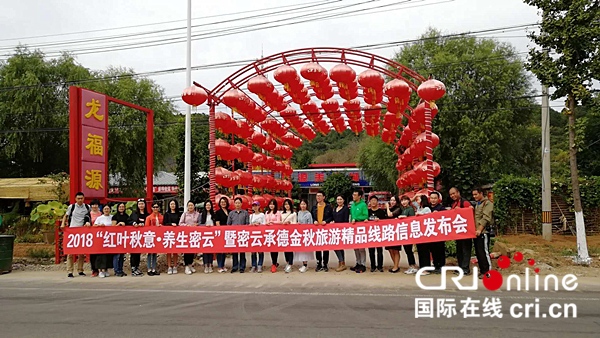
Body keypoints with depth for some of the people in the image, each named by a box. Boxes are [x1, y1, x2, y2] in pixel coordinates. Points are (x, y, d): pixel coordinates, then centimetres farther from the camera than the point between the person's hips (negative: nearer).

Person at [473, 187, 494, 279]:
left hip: (483, 232, -9)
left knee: (484, 252, -9)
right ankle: (482, 270, 19)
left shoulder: (487, 203, -7)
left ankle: (487, 271, -4)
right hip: (476, 232, 9)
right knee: (478, 252, 11)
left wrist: (480, 229, -21)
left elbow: (486, 218, -16)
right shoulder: (477, 204, 21)